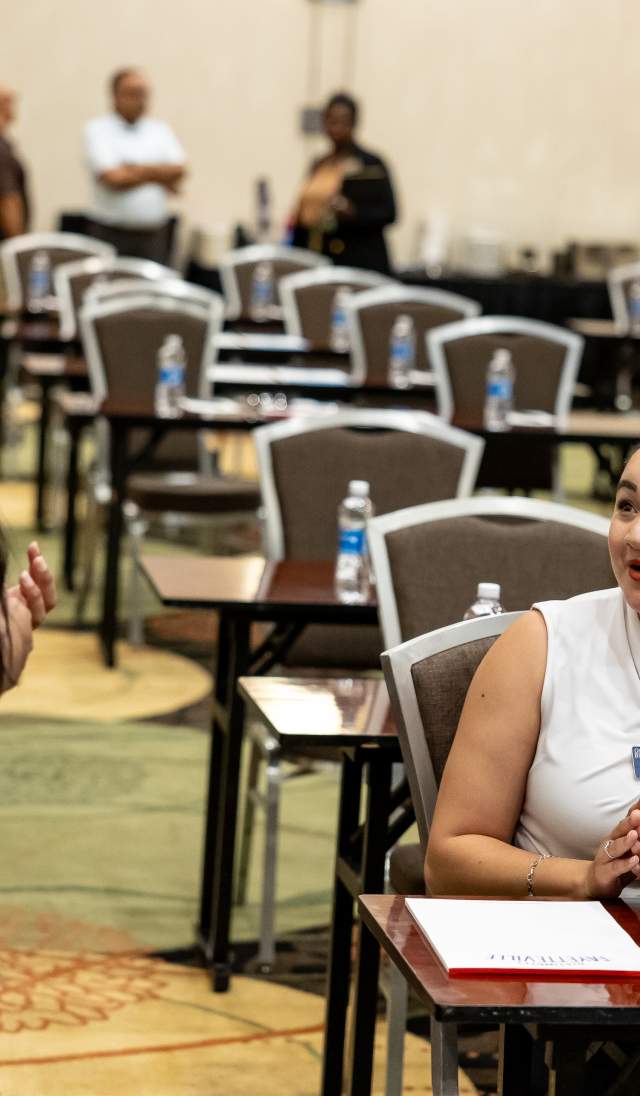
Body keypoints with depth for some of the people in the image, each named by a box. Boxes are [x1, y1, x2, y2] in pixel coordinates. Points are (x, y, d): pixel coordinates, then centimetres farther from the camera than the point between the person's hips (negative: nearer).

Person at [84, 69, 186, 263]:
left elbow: (178, 171, 1)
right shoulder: (97, 130, 0)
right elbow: (113, 178, -12)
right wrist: (157, 175, -1)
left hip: (154, 233, 3)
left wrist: (140, 169, -12)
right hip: (112, 233, -3)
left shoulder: (160, 130, 13)